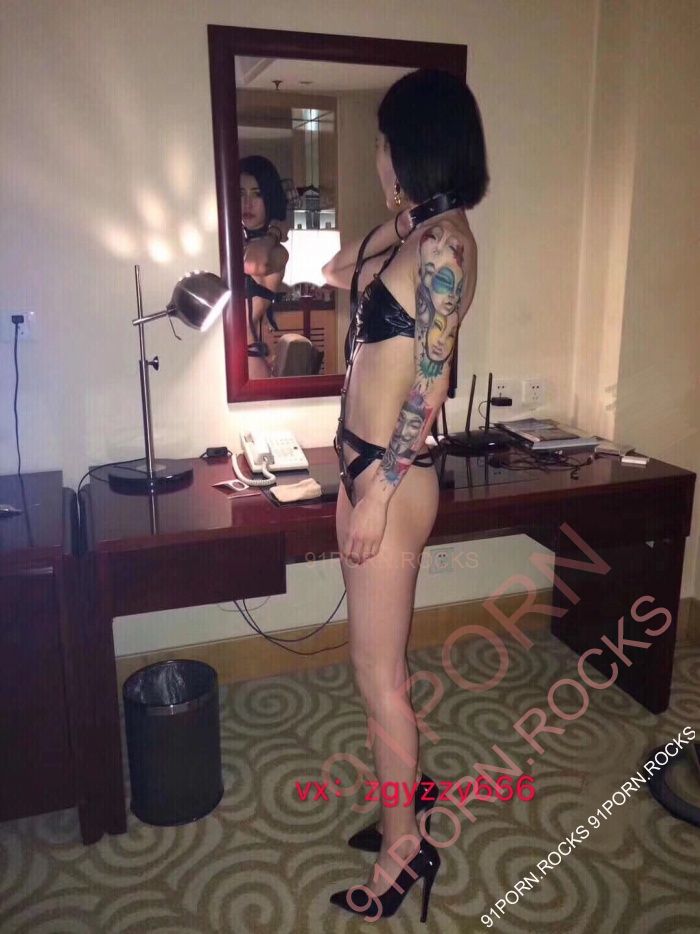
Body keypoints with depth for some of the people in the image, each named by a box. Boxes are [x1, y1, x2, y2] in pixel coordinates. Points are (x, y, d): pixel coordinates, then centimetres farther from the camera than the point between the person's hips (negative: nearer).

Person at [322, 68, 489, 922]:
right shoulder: (406, 227, 11)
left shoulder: (443, 240, -16)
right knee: (377, 662, 22)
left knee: (377, 676, 5)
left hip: (392, 476, -10)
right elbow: (341, 272, 32)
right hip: (363, 462, 10)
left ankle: (405, 845, 28)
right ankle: (407, 788, 45)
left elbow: (430, 387, -20)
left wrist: (376, 494, -19)